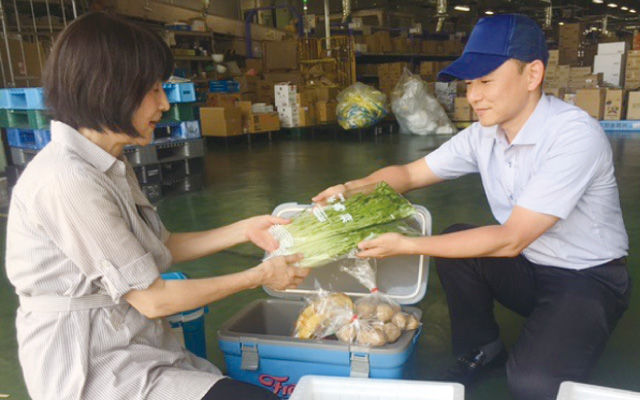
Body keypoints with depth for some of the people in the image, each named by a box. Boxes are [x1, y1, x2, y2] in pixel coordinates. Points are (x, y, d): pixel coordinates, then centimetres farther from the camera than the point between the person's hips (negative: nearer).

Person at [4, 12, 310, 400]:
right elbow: (152, 299, -19)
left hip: (132, 350, 8)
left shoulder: (111, 164, 5)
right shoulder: (68, 181, -24)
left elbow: (159, 247, 9)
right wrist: (259, 276, -10)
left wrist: (244, 230, 1)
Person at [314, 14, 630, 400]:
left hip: (590, 279, -6)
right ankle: (481, 350, 6)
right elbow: (409, 173, 1)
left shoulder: (575, 136, -27)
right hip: (528, 267, 6)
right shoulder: (482, 136, -6)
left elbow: (510, 239, -29)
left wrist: (406, 245, -29)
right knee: (455, 242, -15)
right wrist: (350, 189, -18)